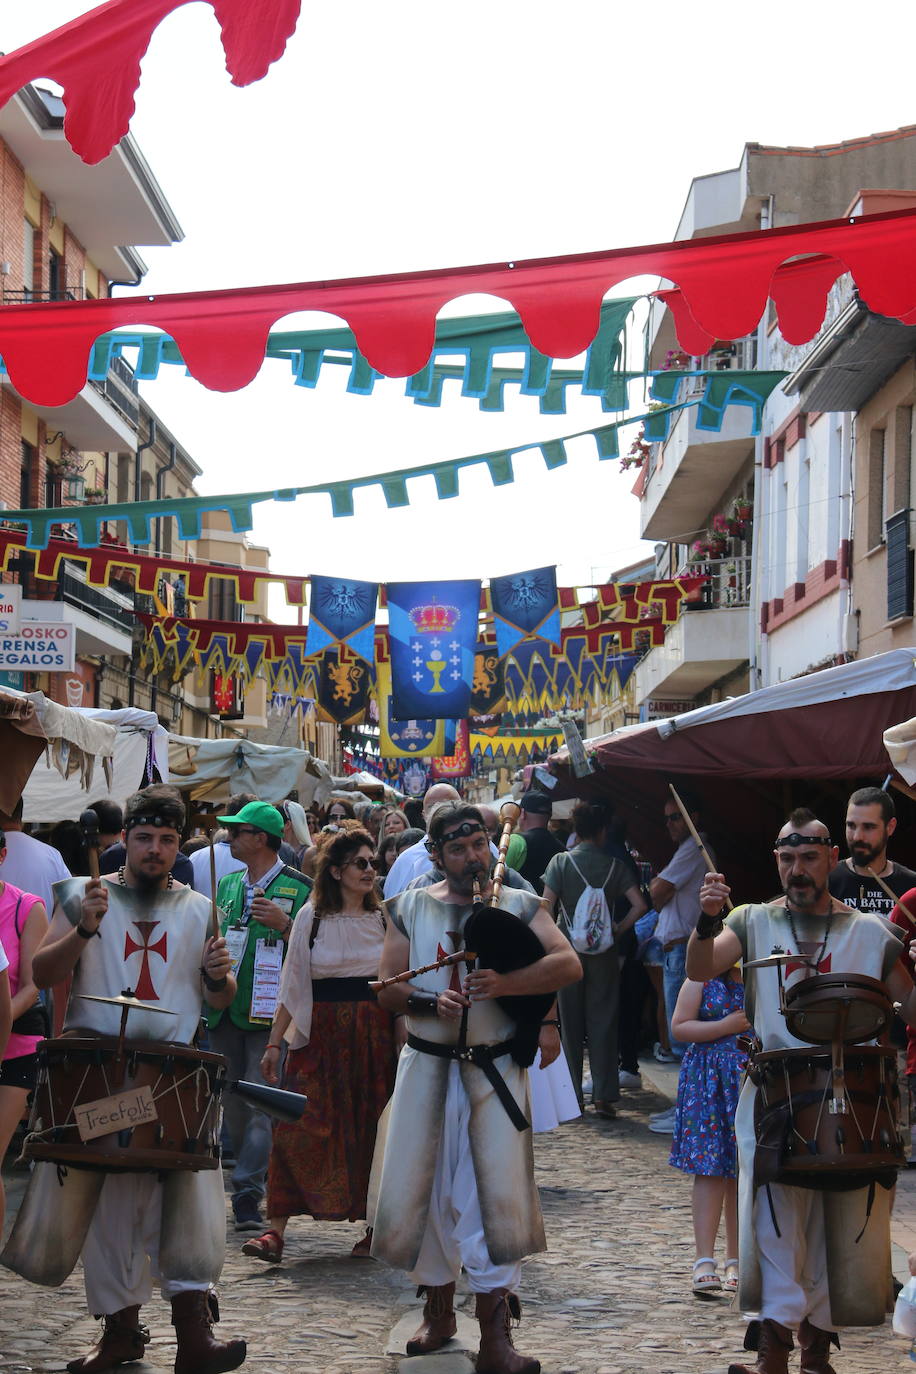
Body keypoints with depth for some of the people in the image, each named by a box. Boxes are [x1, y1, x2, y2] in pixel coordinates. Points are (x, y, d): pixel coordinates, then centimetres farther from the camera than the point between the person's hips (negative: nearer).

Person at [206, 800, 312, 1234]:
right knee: (232, 1103, 10)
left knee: (260, 1104, -11)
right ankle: (251, 1176, 23)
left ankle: (248, 1193, -14)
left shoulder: (298, 888, -2)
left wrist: (285, 924, -19)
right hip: (225, 1010, 7)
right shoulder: (227, 885, 17)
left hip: (269, 1013, -6)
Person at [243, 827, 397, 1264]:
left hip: (374, 1034, 1)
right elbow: (292, 983, 4)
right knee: (297, 1127, -9)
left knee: (372, 1128, 2)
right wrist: (274, 1042, 0)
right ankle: (276, 1229, -9)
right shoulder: (311, 917, 2)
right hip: (318, 1035, -1)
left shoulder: (384, 918, 6)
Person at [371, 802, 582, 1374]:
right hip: (428, 1064, 2)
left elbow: (569, 964, -10)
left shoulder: (519, 906, 3)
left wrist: (505, 984, -23)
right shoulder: (410, 908, 7)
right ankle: (440, 1309, 25)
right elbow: (388, 988, 3)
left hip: (497, 1068, -1)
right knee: (422, 1183, 6)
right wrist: (432, 1001, -16)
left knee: (498, 1190, -7)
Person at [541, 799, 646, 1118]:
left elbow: (546, 906, -11)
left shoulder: (561, 861, -5)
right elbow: (639, 905, -7)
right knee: (603, 1023, 4)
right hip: (604, 951, 1)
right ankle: (603, 1097, 0)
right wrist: (616, 931, 4)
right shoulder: (614, 865, 0)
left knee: (571, 1023, 8)